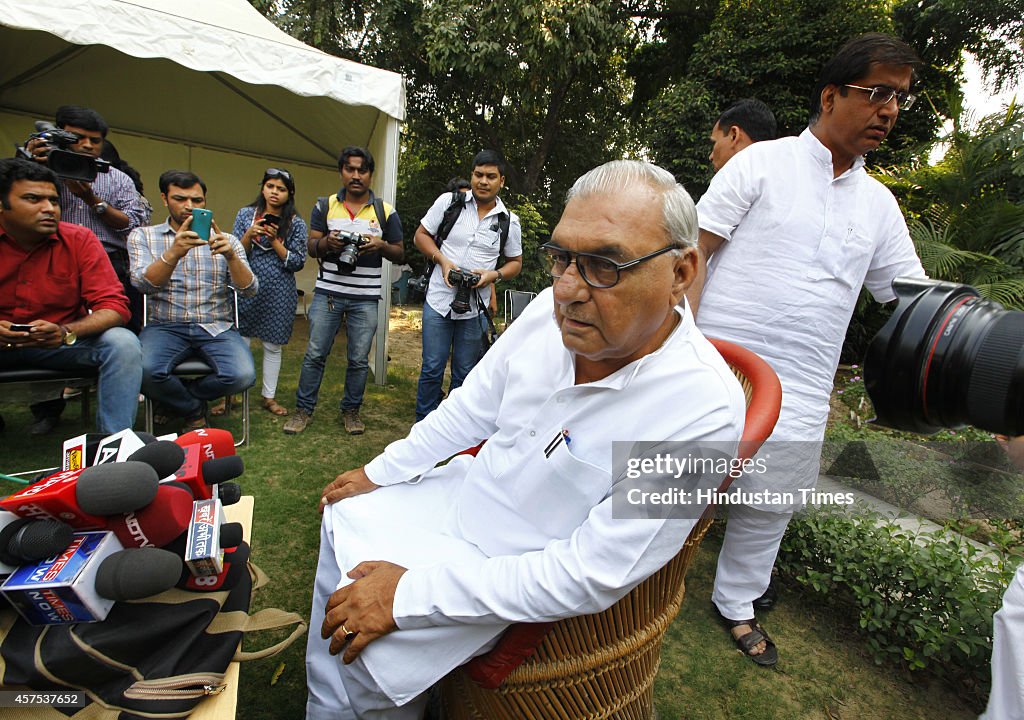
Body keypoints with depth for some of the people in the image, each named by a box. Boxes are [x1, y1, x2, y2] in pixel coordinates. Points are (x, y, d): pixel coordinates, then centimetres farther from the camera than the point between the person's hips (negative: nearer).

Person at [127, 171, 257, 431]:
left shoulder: (226, 241, 11)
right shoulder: (142, 236, 10)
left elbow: (250, 290, -3)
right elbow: (143, 284, -8)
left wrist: (230, 256, -21)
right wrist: (174, 252, -25)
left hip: (217, 328, 1)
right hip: (166, 326, 0)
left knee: (242, 375, -27)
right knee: (145, 370, -32)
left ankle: (174, 396, 6)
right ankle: (193, 411, 2)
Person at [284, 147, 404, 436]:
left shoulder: (386, 212, 5)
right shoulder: (324, 207, 8)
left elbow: (400, 255, 6)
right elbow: (312, 248, 7)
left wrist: (380, 245, -16)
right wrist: (326, 243, -16)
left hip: (365, 298, 0)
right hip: (327, 292, 1)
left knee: (359, 359, 5)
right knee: (315, 353, 3)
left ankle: (351, 410, 21)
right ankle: (304, 409, 17)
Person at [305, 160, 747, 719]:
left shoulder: (703, 411, -31)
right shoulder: (553, 309, -13)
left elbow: (590, 577, -27)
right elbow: (474, 406, 3)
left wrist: (410, 594, -25)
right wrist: (380, 472, 8)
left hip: (524, 568, -6)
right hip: (463, 490, 7)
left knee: (370, 651, -17)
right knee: (344, 517, 12)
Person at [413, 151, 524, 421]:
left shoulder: (509, 221, 3)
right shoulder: (449, 201, 1)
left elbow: (515, 262, 12)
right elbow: (421, 235, 8)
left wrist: (494, 275, -9)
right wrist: (442, 260, -10)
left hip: (475, 308, 1)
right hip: (439, 300, -1)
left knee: (465, 374, 9)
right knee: (432, 368, 2)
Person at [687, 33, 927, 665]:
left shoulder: (879, 204, 12)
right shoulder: (762, 163, -2)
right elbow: (694, 252, -7)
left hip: (801, 390, 5)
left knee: (771, 506, 15)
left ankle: (736, 603, 38)